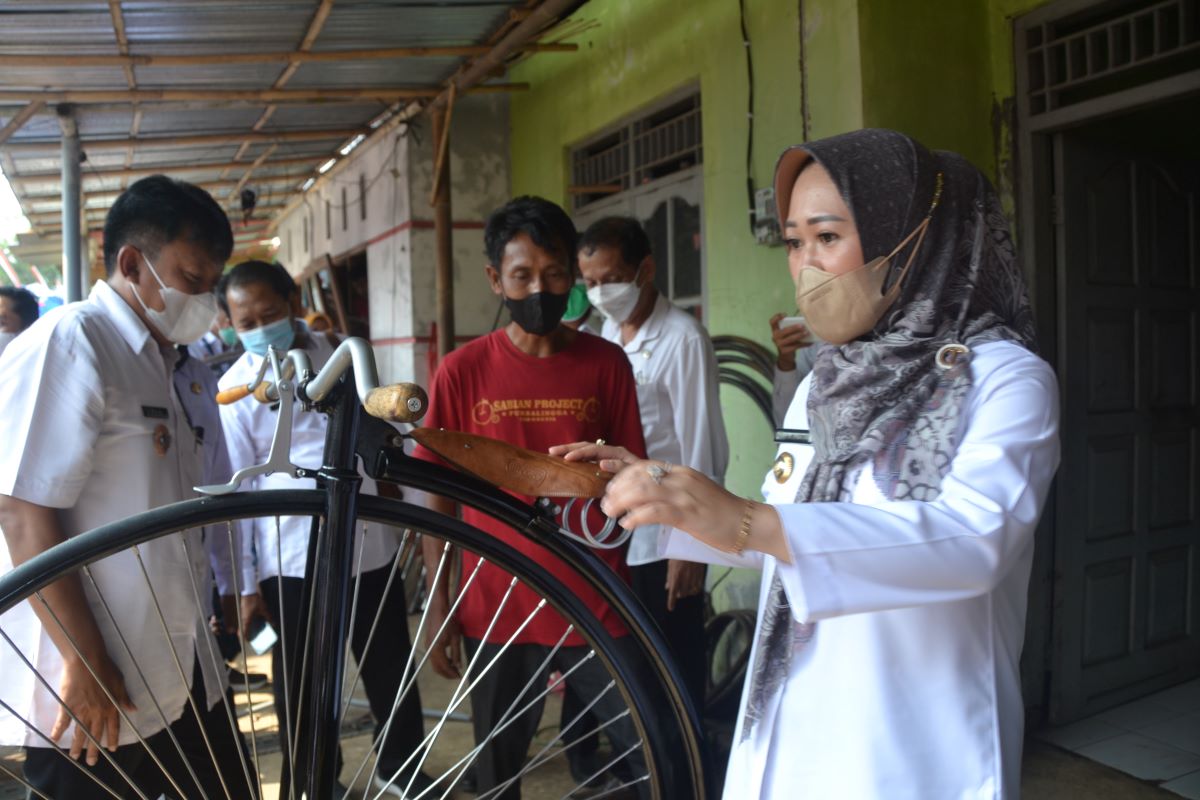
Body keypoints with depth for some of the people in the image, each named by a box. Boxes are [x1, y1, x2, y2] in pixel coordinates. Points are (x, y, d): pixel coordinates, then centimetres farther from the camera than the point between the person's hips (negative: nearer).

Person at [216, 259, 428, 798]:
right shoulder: (235, 388, -7)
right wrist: (245, 585, -6)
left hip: (370, 546, 4)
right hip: (293, 560, -3)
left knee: (392, 669, 16)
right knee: (302, 688, 11)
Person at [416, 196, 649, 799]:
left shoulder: (606, 364, 0)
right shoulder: (462, 372, -3)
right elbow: (438, 500, 1)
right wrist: (437, 609, 0)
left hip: (598, 609, 0)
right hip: (496, 612, 0)